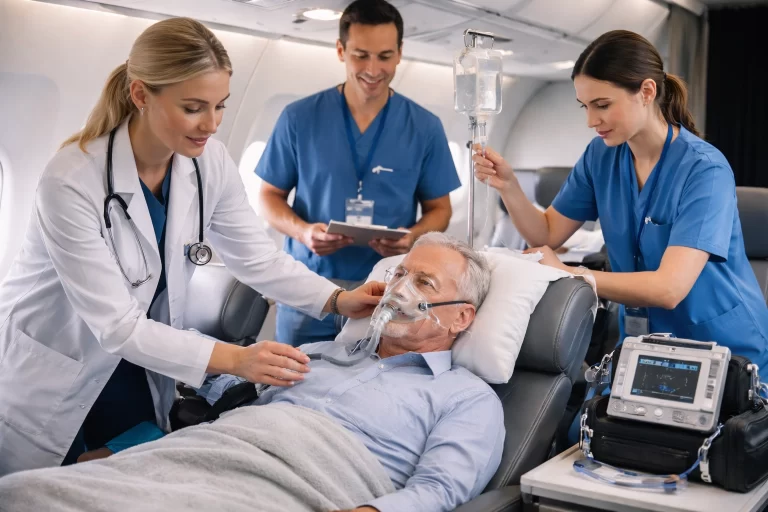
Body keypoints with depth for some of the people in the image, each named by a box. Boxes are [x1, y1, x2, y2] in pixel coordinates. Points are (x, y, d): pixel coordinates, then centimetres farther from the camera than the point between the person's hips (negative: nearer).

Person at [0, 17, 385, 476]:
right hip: (48, 381, -5)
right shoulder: (72, 181, -30)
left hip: (137, 366, 5)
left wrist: (336, 299, -22)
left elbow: (257, 258, -6)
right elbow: (117, 324, -30)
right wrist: (234, 359, -37)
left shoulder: (210, 161, -13)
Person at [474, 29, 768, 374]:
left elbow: (669, 288, -28)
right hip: (645, 345, 5)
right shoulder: (601, 156, -2)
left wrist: (568, 274, -27)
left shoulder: (704, 170, -20)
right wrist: (508, 186, -15)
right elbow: (547, 235, 1)